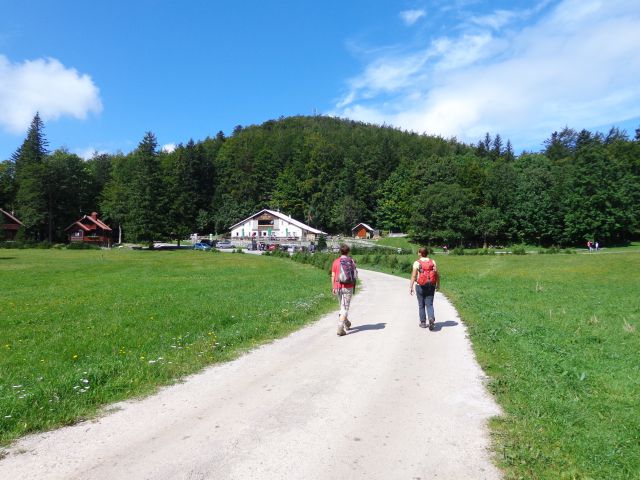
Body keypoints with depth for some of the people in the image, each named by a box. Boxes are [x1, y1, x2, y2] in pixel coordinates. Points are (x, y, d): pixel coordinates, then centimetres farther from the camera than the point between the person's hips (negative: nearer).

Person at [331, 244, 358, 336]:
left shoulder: (336, 262, -2)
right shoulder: (351, 261, -4)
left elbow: (333, 276, -1)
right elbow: (355, 275, -1)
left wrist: (333, 287, 8)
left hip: (338, 287, 2)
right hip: (348, 287, -2)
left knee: (342, 307, 21)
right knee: (345, 308, -1)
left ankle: (346, 324, 39)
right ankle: (340, 328, -12)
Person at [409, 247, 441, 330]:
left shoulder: (417, 263, -8)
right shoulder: (432, 262, 1)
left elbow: (413, 276, -12)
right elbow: (437, 275, 2)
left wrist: (411, 287, -10)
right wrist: (438, 285, 15)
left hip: (420, 286, -2)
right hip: (431, 286, 2)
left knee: (421, 305, 11)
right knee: (429, 304, 6)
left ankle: (423, 323, 17)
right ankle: (431, 319, -18)